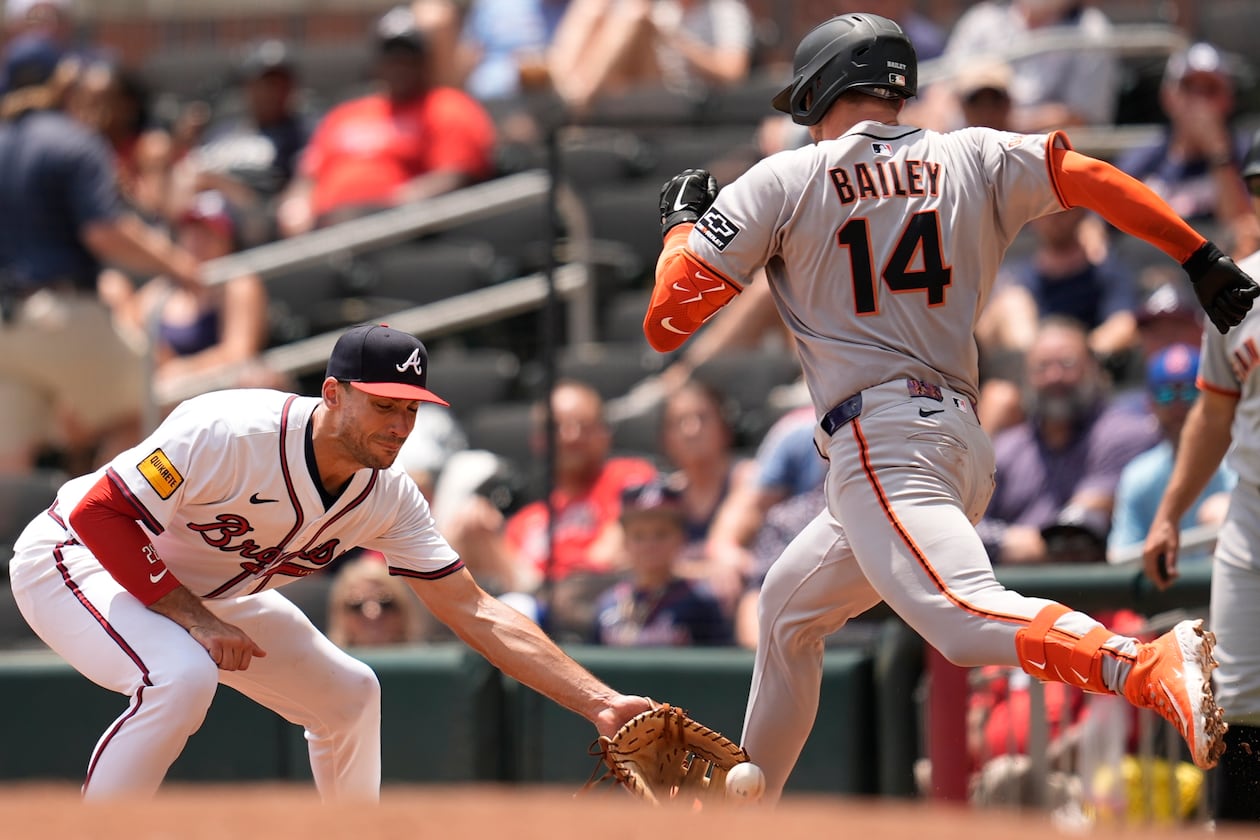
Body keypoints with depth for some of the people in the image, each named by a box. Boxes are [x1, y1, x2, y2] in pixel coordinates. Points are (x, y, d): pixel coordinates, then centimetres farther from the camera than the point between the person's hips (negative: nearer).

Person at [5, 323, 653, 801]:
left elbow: (477, 614, -11)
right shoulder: (231, 434, -34)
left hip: (199, 590, 8)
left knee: (349, 693, 8)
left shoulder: (388, 498, -12)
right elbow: (100, 513, -30)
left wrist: (600, 704, -18)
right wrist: (192, 619, -31)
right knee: (181, 678, -34)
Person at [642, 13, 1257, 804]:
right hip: (964, 440, 8)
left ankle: (1156, 665, -53)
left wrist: (684, 222, 22)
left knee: (965, 617, -29)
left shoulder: (781, 183, 3)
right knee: (789, 609, 28)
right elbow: (1091, 178, -2)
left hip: (879, 442, -8)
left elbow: (665, 321, 2)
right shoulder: (972, 159, 14)